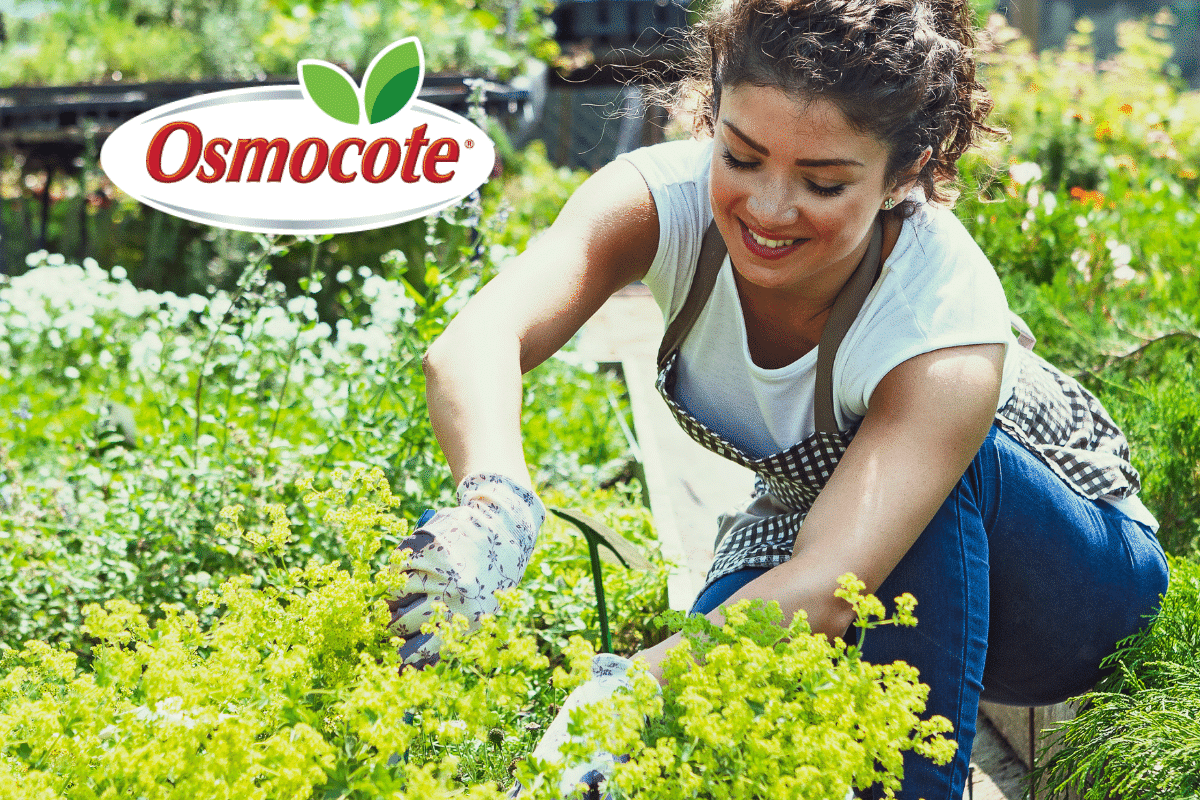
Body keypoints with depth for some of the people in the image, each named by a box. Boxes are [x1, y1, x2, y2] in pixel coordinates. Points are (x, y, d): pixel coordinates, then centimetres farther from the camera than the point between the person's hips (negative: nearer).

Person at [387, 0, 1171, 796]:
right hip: (812, 523, 3)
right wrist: (495, 508, -66)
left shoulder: (947, 316, -36)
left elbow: (826, 590, -48)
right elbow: (475, 342, -45)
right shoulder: (667, 196, -27)